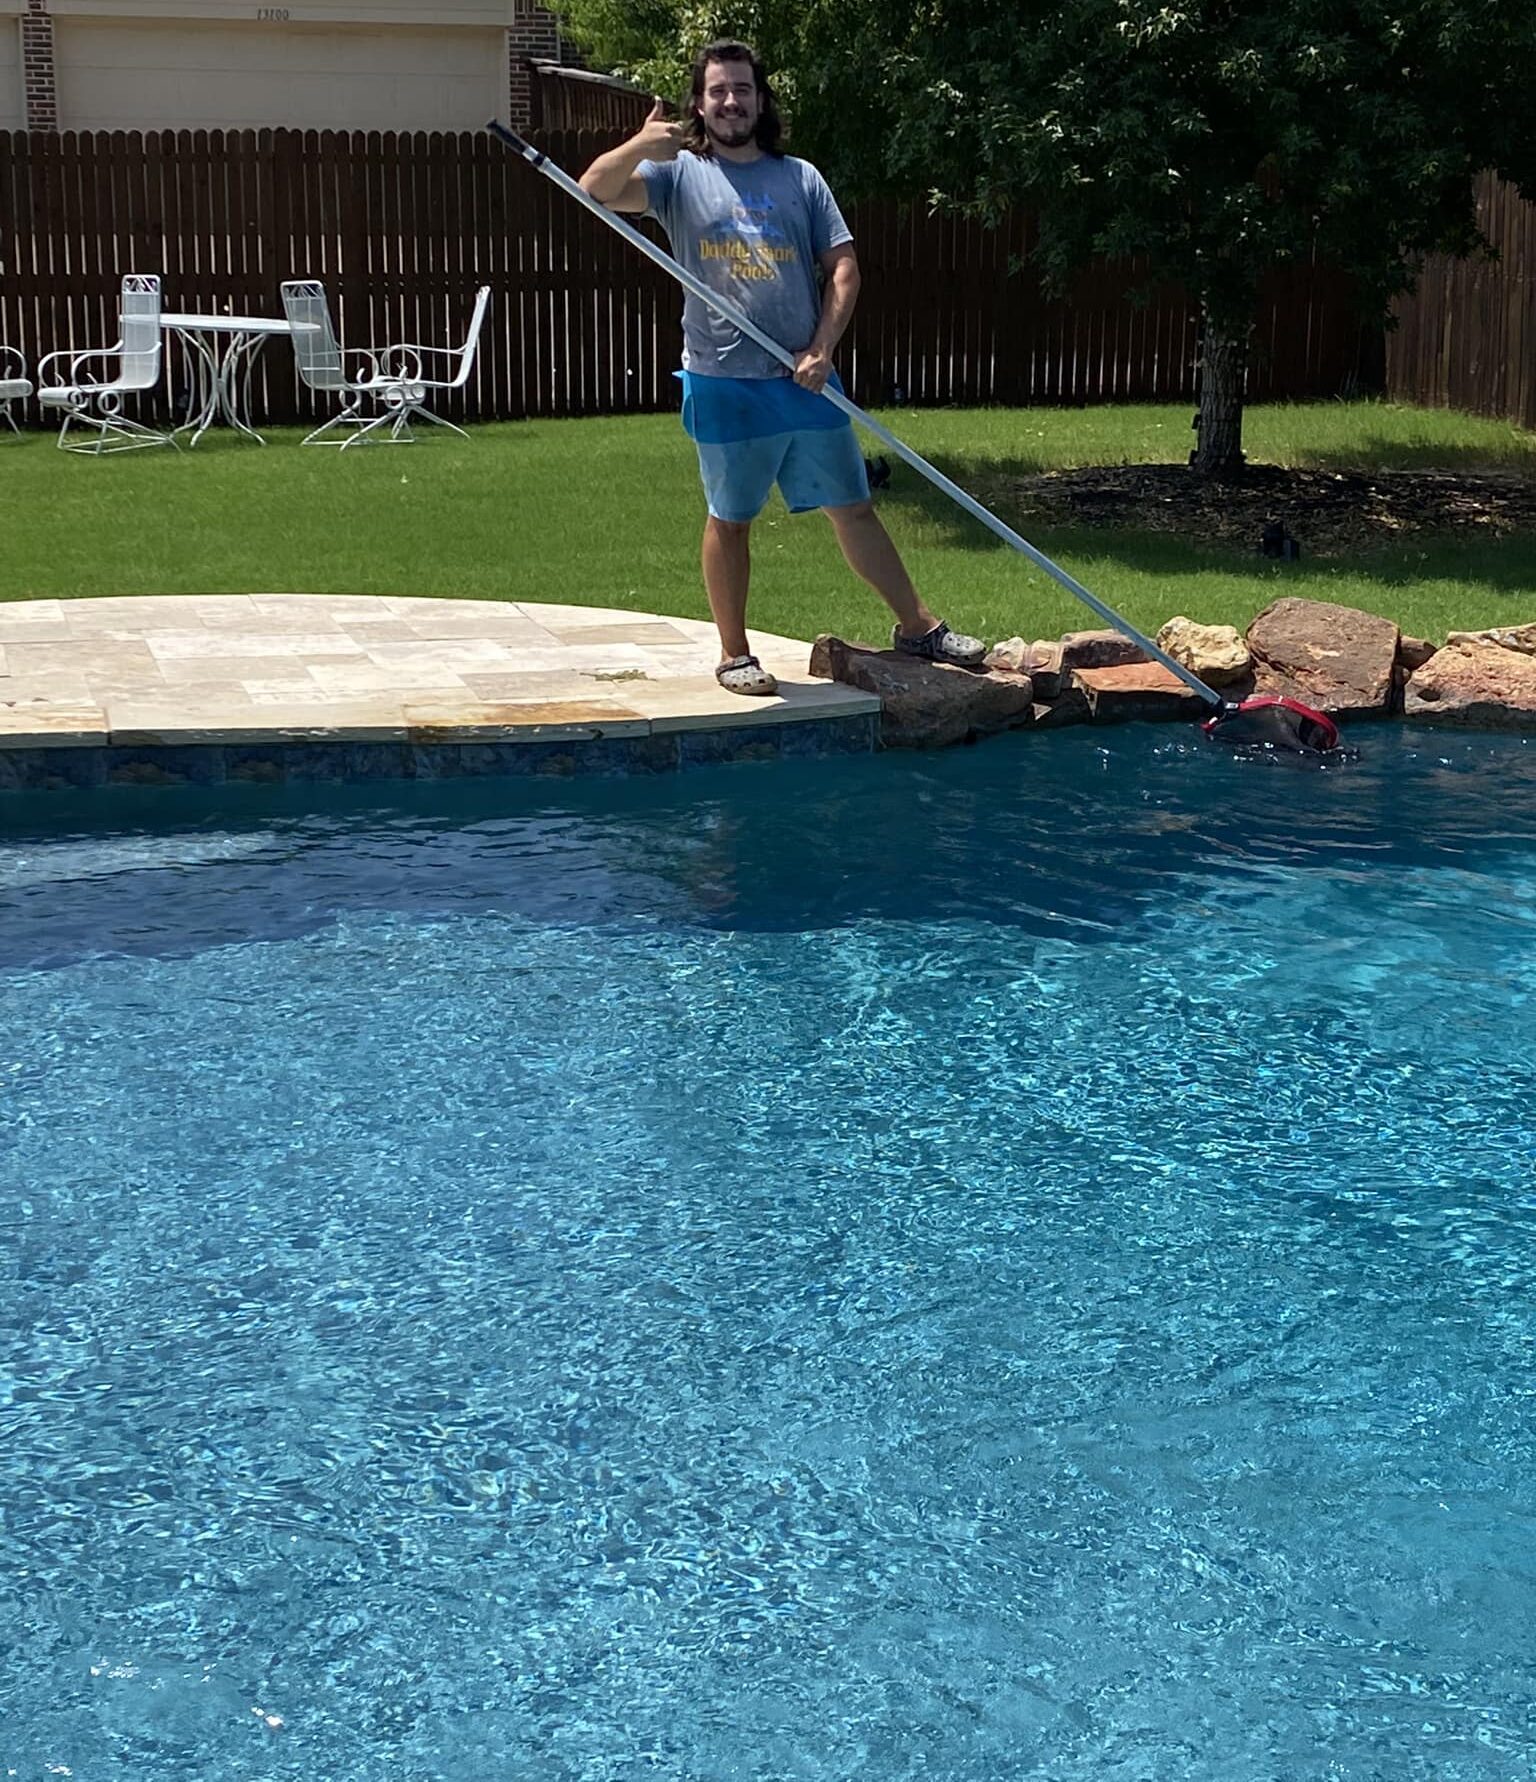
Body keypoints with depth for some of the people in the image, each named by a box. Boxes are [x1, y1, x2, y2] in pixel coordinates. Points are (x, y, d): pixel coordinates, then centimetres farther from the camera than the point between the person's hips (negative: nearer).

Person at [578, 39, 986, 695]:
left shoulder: (800, 178, 9)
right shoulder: (679, 173, 1)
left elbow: (842, 267, 5)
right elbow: (597, 191, -14)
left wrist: (822, 350, -8)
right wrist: (638, 146, -35)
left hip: (805, 379, 3)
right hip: (724, 384, -2)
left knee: (853, 508, 9)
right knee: (730, 520, 6)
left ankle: (918, 628, 18)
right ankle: (734, 655, 17)